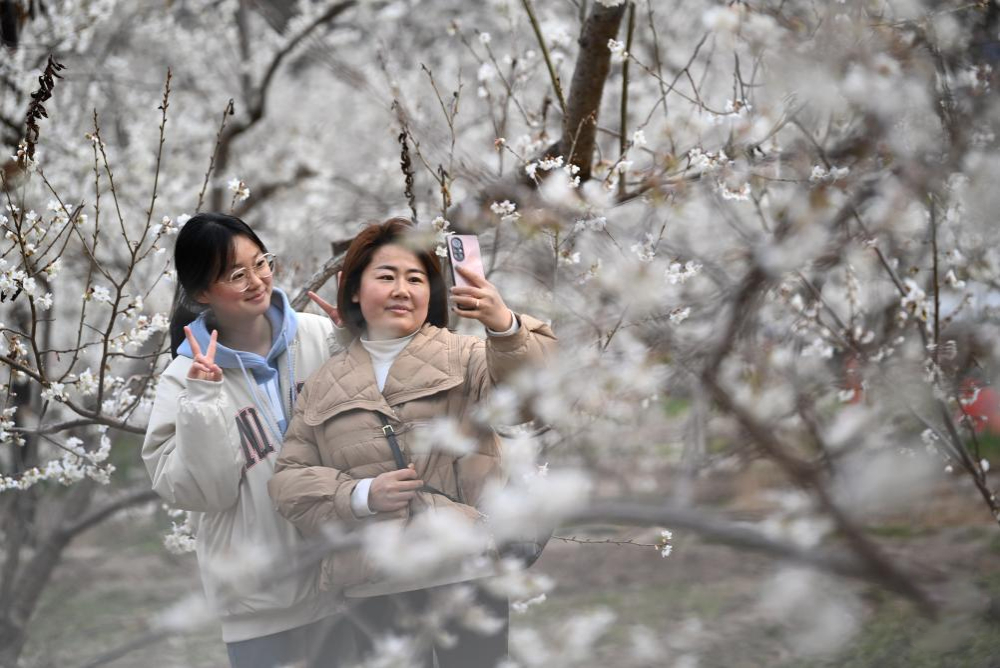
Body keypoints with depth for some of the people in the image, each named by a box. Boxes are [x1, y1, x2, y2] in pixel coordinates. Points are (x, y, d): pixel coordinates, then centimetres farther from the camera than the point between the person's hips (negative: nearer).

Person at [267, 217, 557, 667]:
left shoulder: (465, 357, 4)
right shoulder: (324, 385, 13)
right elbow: (289, 482, 11)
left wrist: (506, 327, -37)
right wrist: (359, 496, -7)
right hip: (374, 589, 2)